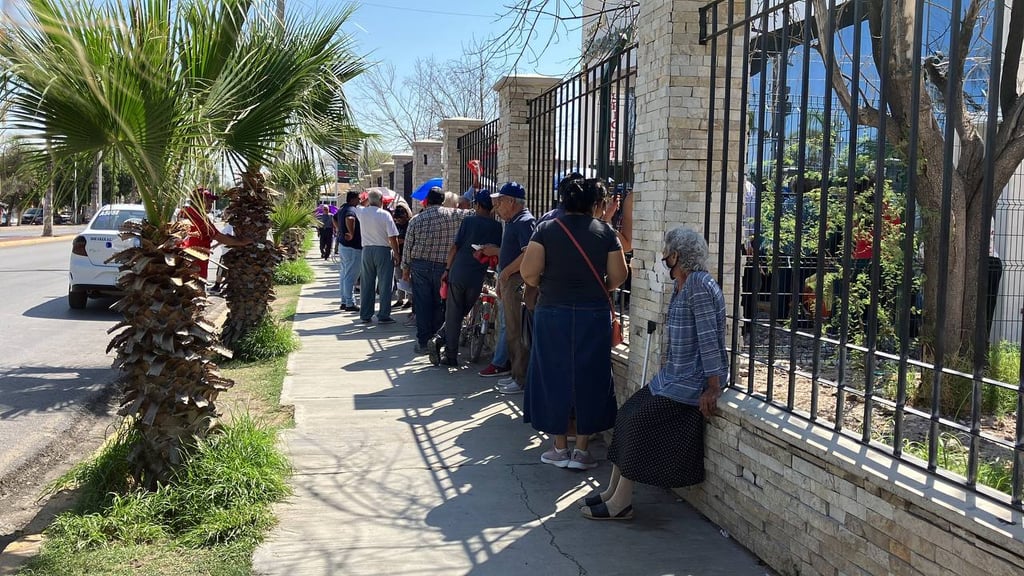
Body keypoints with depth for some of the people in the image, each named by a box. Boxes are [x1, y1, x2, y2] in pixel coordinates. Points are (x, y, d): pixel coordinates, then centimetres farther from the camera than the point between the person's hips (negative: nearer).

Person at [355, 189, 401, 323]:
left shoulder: (362, 212, -1)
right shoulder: (385, 214, -12)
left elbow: (356, 209, 27)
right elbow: (392, 237, -13)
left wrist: (367, 202, 27)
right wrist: (396, 254, -4)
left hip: (366, 250, 5)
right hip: (383, 250, -4)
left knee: (366, 284, 10)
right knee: (384, 284, 2)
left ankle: (365, 315, 15)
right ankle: (383, 316, 2)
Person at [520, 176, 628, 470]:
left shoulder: (547, 229, -2)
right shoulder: (606, 232, -2)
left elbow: (529, 272, -9)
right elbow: (617, 276, -3)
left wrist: (548, 286, 9)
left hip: (553, 313, 0)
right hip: (594, 315, 0)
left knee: (554, 377, 9)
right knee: (589, 378, 9)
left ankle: (560, 448, 16)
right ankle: (581, 449, 13)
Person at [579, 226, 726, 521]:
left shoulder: (700, 285, -18)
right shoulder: (681, 286, 13)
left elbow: (708, 338, -22)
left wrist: (713, 388, -23)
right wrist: (667, 368, 14)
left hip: (694, 381, -9)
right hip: (674, 375, 10)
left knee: (640, 419, -15)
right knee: (628, 412, 1)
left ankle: (621, 503, -5)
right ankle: (612, 491, 8)